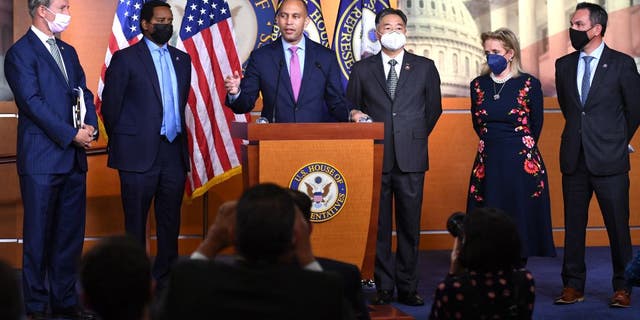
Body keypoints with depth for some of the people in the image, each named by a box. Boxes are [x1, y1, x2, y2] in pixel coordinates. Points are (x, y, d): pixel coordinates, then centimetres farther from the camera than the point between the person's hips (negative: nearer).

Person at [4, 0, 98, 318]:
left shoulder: (68, 51, 18)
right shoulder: (20, 53, -6)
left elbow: (85, 92, 15)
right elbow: (33, 103, -14)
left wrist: (91, 126, -4)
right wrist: (71, 134, -15)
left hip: (74, 159, 7)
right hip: (41, 159, -7)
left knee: (71, 234, 9)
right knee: (38, 236, 0)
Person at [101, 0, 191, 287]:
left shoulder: (182, 59, 14)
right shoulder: (125, 59, -2)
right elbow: (110, 106, 0)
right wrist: (121, 143, 5)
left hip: (174, 152, 5)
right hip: (139, 153, -5)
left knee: (170, 221, 8)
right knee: (136, 222, 2)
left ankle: (165, 278, 17)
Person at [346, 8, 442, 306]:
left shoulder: (425, 67, 7)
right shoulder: (362, 69, 7)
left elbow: (433, 108, 16)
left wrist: (416, 137, 13)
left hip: (410, 157, 0)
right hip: (375, 158, 0)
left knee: (409, 225, 3)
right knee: (378, 225, 3)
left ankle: (407, 287, 11)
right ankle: (383, 287, 11)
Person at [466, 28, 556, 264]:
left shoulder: (529, 84, -2)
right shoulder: (478, 85, 7)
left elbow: (536, 125, 7)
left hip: (522, 164, -3)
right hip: (488, 165, 3)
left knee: (522, 225, 0)